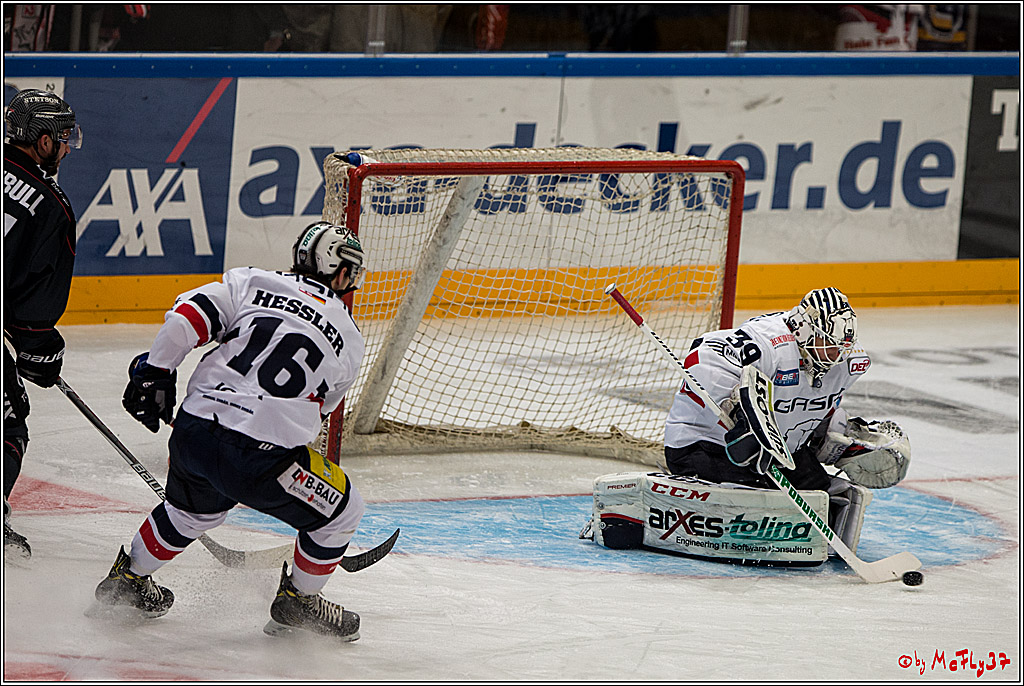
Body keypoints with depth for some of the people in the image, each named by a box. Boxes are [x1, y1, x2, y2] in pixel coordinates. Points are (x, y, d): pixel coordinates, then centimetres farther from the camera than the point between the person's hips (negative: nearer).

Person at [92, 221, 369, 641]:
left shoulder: (251, 282, 12)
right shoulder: (349, 342, 12)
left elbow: (190, 314, -2)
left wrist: (155, 371, 6)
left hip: (192, 432, 5)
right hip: (262, 456, -5)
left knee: (193, 509, 35)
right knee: (341, 510, 18)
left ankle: (127, 580, 49)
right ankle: (297, 602, 29)